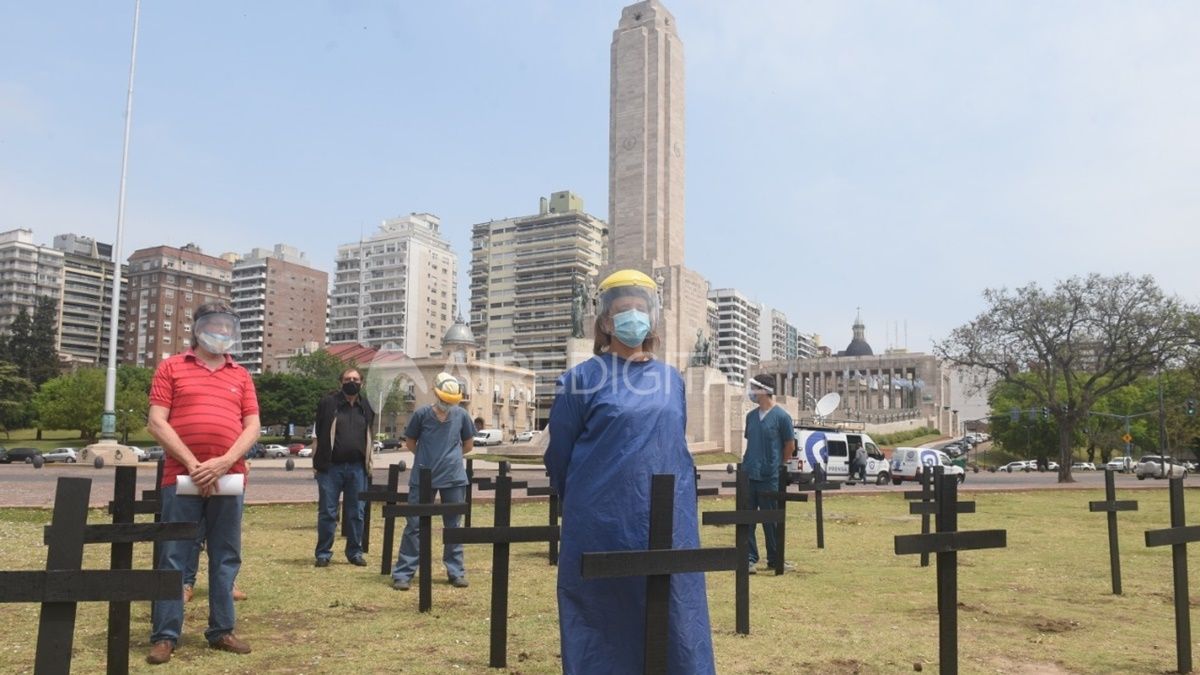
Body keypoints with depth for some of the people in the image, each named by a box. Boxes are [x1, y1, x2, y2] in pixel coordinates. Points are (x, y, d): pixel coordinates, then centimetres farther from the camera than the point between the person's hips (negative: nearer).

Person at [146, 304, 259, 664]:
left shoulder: (241, 375, 13)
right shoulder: (171, 368, 6)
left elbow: (252, 427, 6)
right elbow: (157, 422, -3)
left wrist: (224, 462, -10)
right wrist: (192, 463, -12)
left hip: (229, 479, 3)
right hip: (181, 478, -3)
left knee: (226, 557, 7)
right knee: (173, 557, 1)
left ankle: (221, 630, 17)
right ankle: (165, 635, 9)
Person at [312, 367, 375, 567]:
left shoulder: (365, 407, 12)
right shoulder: (328, 403, -1)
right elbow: (317, 435, 1)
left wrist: (368, 463, 13)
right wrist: (316, 463, -3)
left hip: (357, 468, 3)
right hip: (331, 467, -3)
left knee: (356, 513, 8)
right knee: (327, 512, 2)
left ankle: (355, 552, 17)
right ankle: (323, 553, 10)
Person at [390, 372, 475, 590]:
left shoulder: (461, 415, 0)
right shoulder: (422, 414, -5)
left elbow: (468, 444, 13)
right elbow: (410, 443, 7)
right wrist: (428, 458, 8)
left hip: (454, 478, 2)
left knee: (454, 526, 10)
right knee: (415, 525, 1)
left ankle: (456, 572, 20)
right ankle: (403, 574, 6)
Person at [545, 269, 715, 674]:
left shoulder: (671, 380, 10)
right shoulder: (582, 380, -3)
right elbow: (559, 457, 2)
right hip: (601, 528, -3)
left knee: (675, 631, 8)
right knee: (604, 630, 7)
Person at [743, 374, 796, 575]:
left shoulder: (781, 416, -8)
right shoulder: (751, 416, 8)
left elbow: (790, 446, 0)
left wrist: (776, 465, 8)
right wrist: (748, 461, 12)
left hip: (769, 477, -5)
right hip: (748, 475, 5)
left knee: (770, 520, 6)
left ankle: (775, 559, 20)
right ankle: (750, 558, 9)